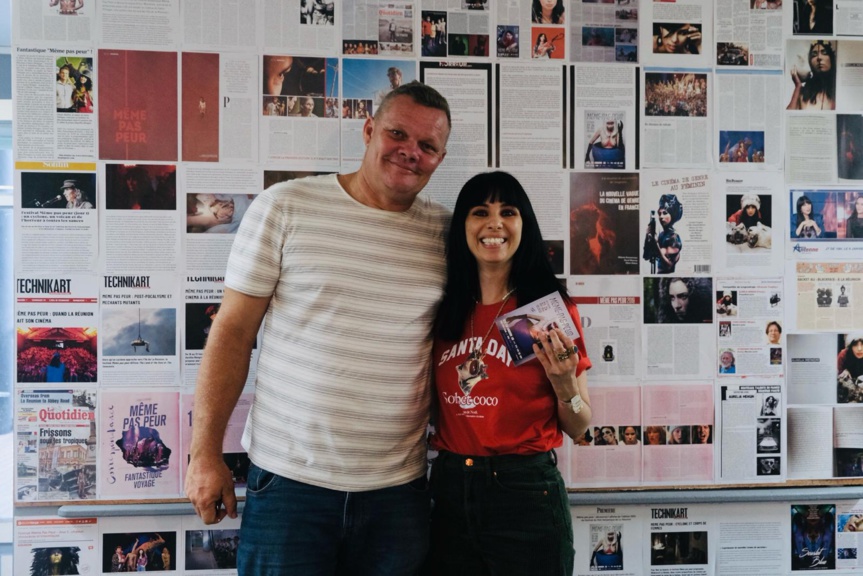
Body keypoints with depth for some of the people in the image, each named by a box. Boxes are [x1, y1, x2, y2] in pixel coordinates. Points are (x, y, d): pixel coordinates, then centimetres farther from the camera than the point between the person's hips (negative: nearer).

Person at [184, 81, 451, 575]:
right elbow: (234, 331, -2)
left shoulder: (446, 233, 3)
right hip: (289, 480, -2)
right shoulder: (286, 207, -4)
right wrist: (206, 452, -4)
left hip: (399, 491, 3)